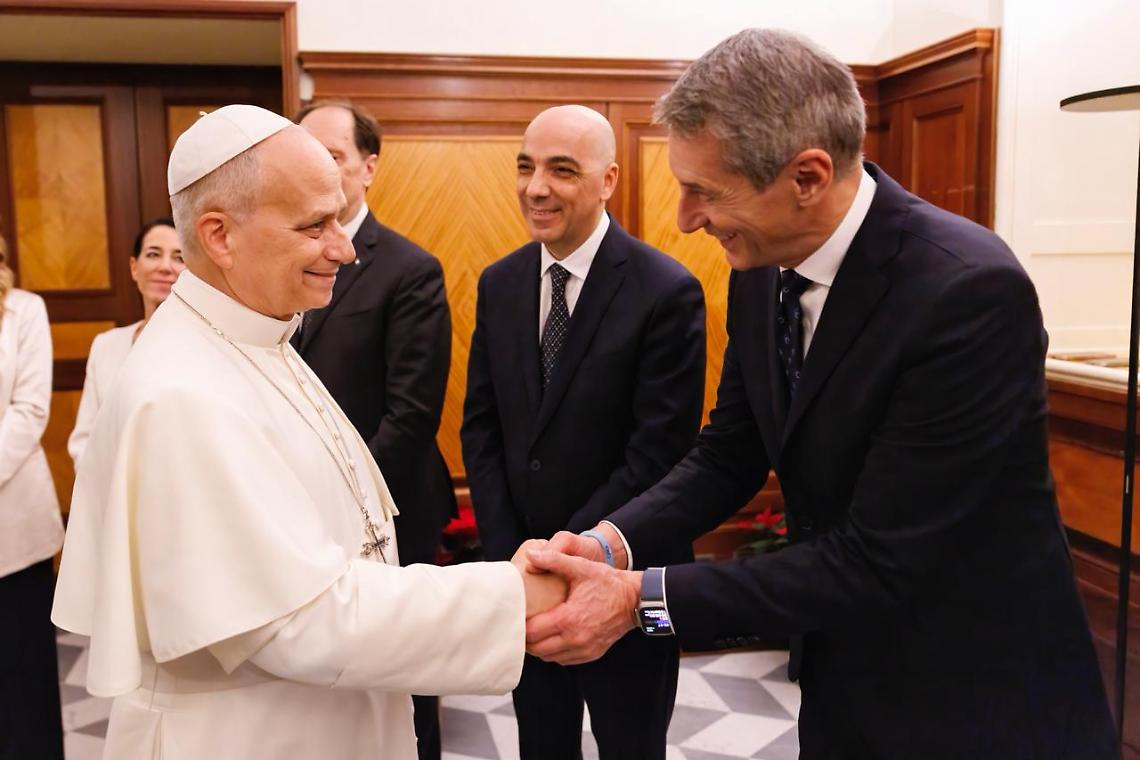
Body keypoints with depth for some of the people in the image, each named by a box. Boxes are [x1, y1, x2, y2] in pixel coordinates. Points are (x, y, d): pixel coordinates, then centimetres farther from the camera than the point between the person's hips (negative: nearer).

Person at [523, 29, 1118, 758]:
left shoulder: (971, 292, -29)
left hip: (974, 696, -6)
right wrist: (613, 541, -16)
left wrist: (643, 597, -27)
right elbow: (728, 454, 1)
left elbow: (878, 558, -28)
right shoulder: (763, 269, -6)